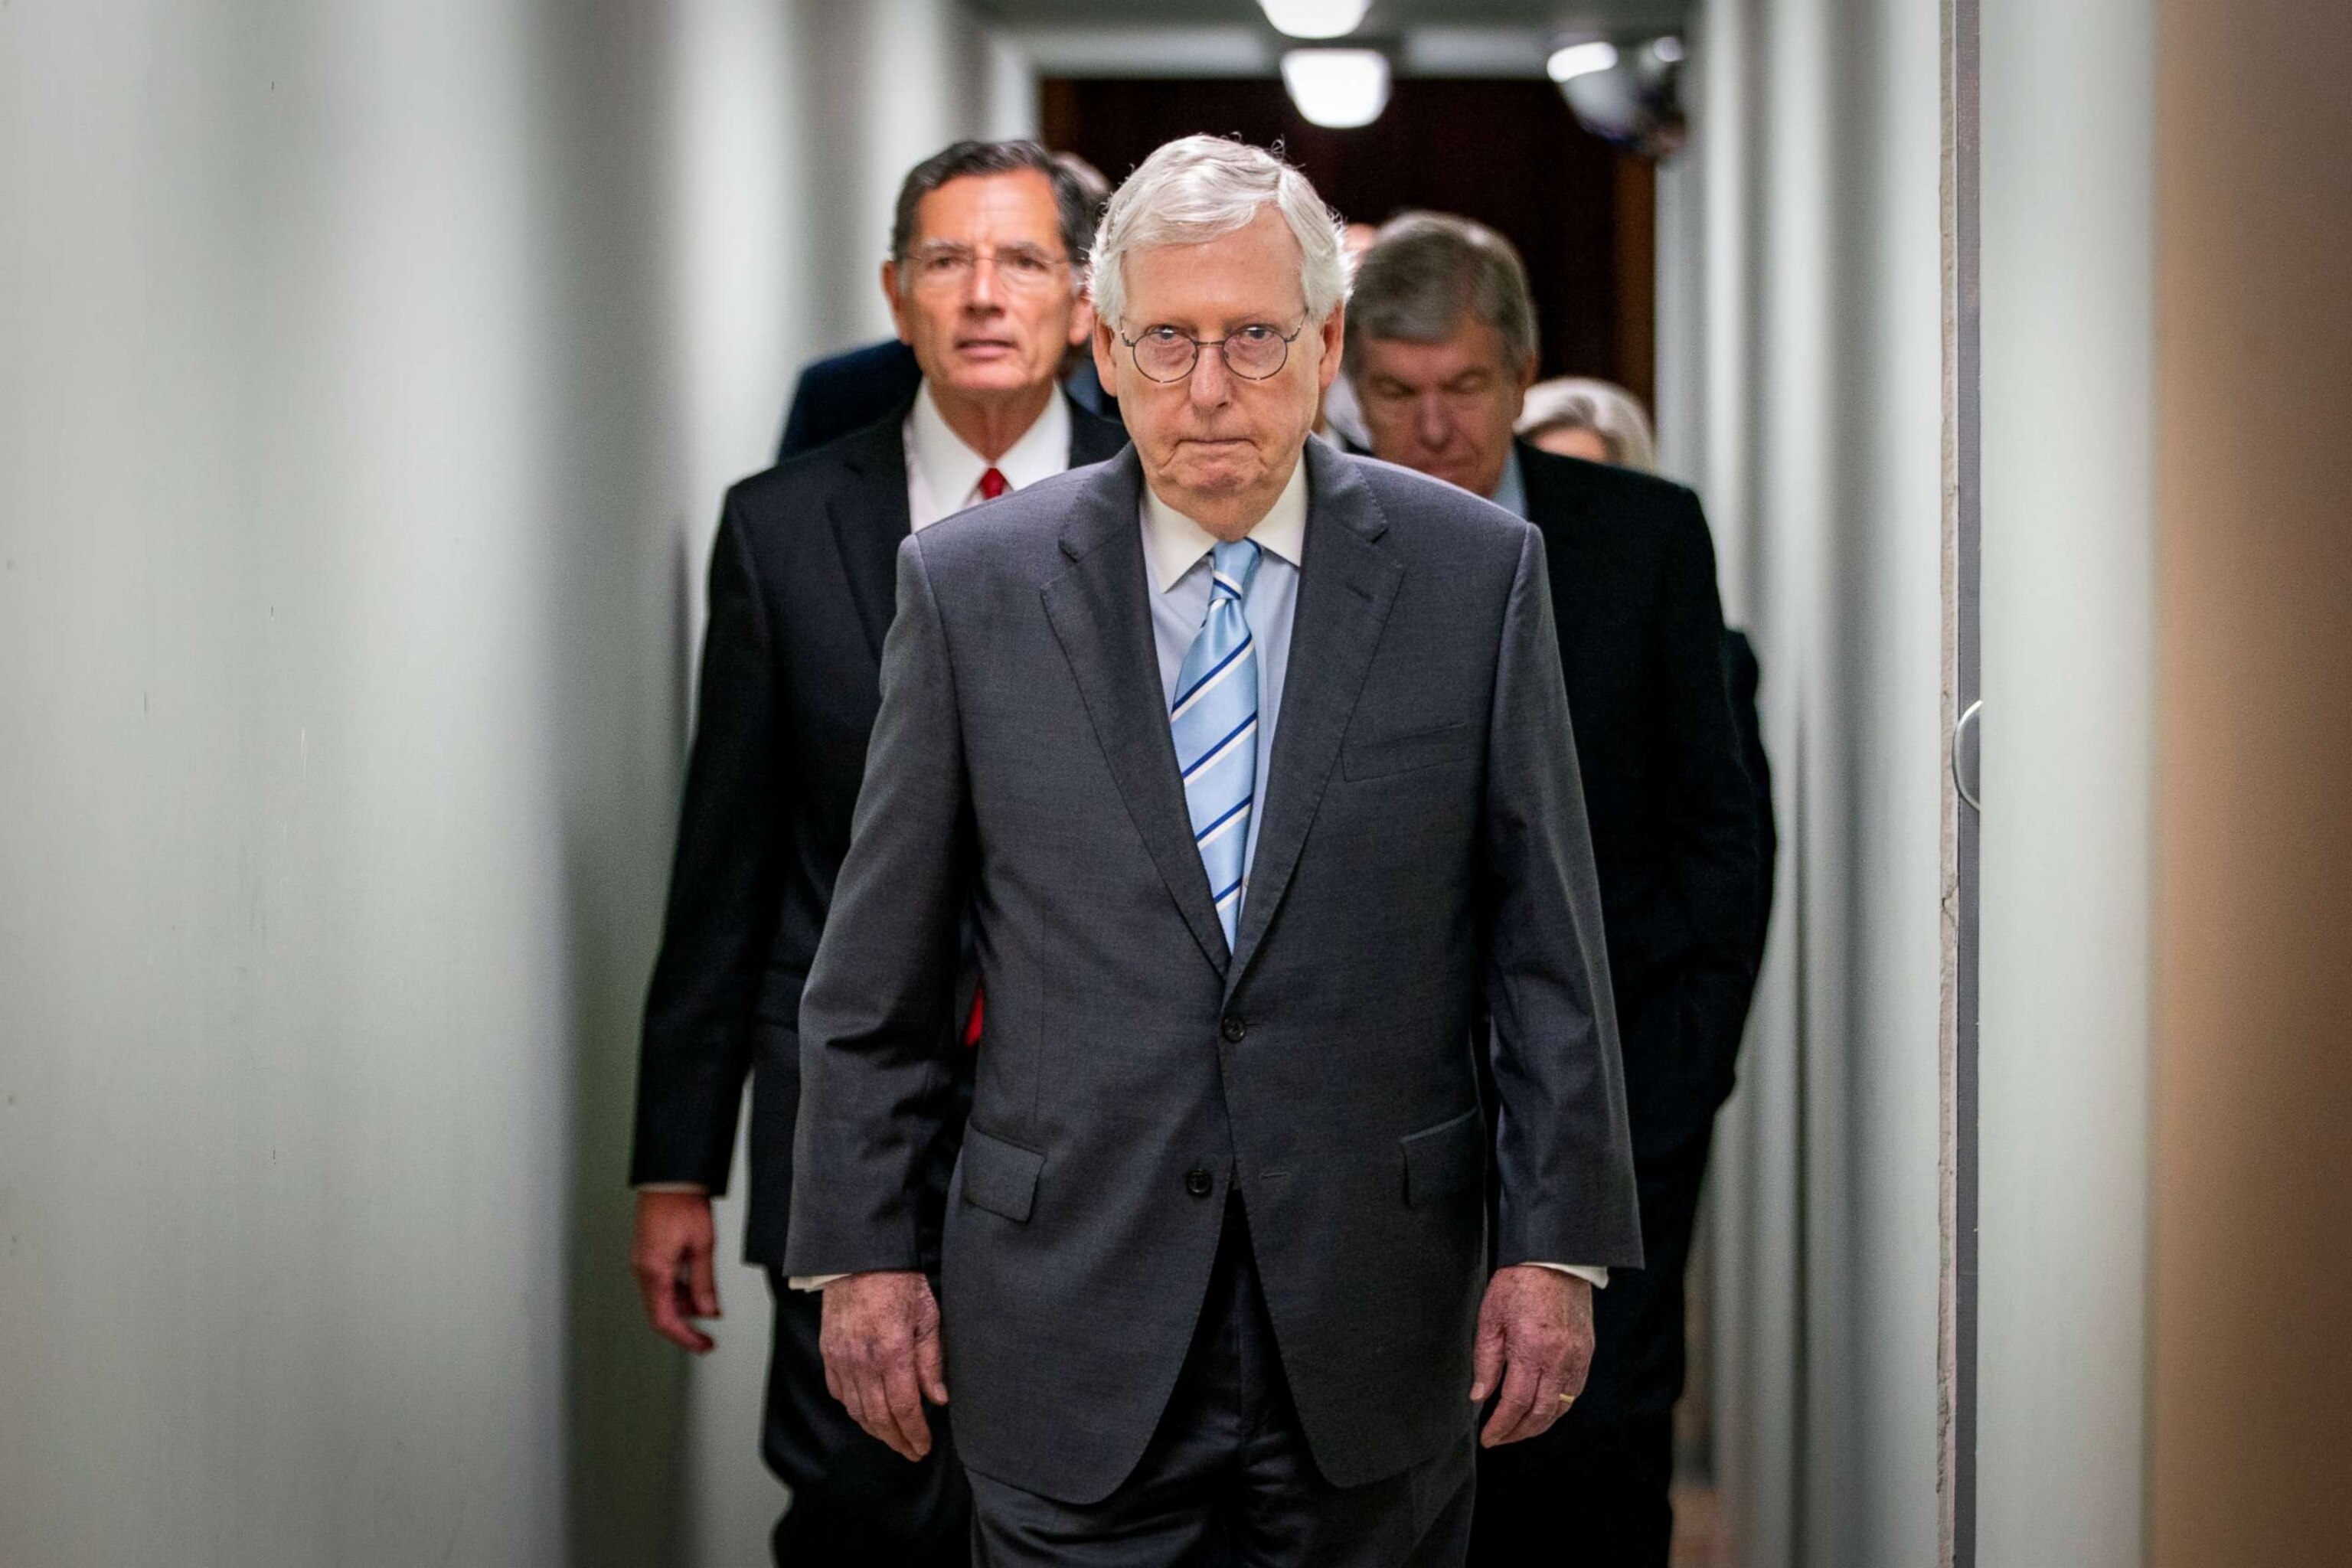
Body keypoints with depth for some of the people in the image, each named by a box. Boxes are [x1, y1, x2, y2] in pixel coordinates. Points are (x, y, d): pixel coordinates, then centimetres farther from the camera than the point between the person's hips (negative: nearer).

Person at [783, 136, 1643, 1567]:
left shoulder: (1474, 573, 0)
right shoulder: (971, 585, 1)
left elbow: (1551, 946, 2)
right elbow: (878, 970, 5)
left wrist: (1557, 1244, -2)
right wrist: (861, 1249, 2)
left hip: (1372, 1329, 1)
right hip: (1071, 1333, 0)